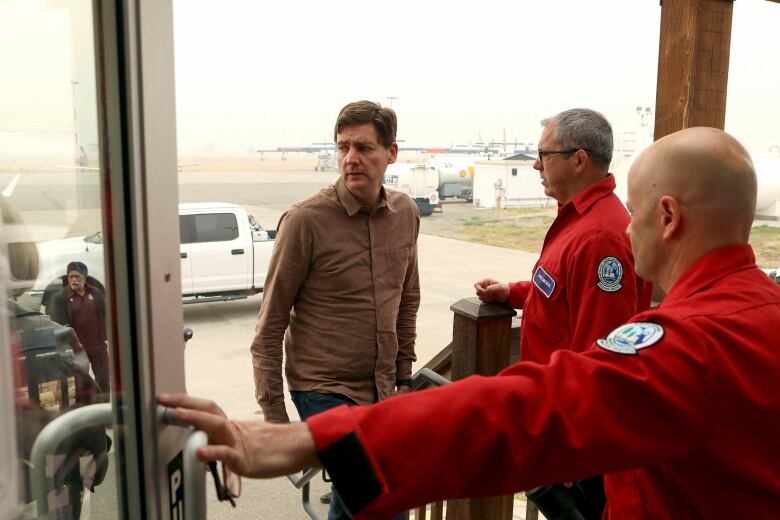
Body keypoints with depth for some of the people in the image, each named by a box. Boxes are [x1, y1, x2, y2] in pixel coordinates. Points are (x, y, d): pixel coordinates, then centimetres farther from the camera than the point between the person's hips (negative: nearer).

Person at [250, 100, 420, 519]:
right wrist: (273, 414, -9)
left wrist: (403, 378, 13)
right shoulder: (305, 220, -15)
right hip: (324, 390, -5)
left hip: (381, 391, 6)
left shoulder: (405, 214, 1)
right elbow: (270, 329, -9)